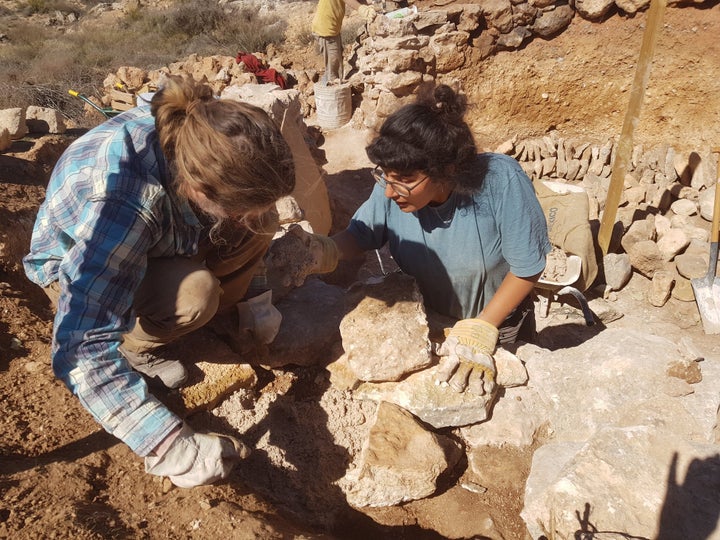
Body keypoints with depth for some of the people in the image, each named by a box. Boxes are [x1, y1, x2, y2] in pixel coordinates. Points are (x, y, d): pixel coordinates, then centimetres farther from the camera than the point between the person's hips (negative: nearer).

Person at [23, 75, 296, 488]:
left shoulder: (201, 139, -27)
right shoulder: (124, 201, -44)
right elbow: (81, 348, -44)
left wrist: (256, 299, -6)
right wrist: (172, 446, -45)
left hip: (159, 239, 5)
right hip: (78, 266, -5)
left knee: (260, 225, -18)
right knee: (195, 293, -34)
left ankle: (210, 327, 1)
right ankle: (133, 347, -3)